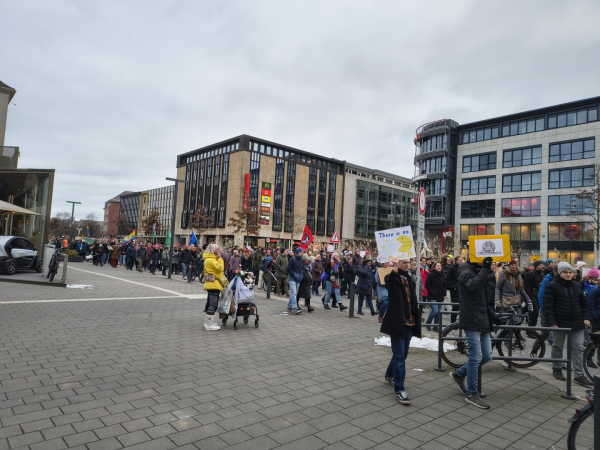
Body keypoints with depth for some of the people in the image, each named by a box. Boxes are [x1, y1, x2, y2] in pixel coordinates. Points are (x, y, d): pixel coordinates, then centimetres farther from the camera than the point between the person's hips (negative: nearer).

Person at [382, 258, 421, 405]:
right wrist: (394, 272, -51)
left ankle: (390, 375, 41)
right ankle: (399, 389, 2)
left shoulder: (408, 278, 13)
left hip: (409, 322, 8)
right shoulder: (392, 277, -9)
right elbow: (388, 285, -34)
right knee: (399, 356, -6)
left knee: (403, 354, 20)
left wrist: (416, 318, 15)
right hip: (398, 322, -8)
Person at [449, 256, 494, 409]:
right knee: (476, 357, -5)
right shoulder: (466, 272, -9)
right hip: (472, 321, -9)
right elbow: (473, 285, -31)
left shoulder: (477, 272, 18)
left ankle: (459, 374, 27)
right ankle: (472, 394, 7)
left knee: (486, 356, 9)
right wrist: (485, 269, -34)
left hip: (483, 321, 9)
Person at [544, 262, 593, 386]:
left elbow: (583, 303, 15)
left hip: (576, 323, 4)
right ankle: (557, 369, 25)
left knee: (578, 348, 3)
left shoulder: (577, 286, 8)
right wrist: (551, 322, -19)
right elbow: (547, 306, -13)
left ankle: (579, 375, 8)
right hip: (559, 323, -4)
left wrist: (586, 318, 2)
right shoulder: (552, 286, -9)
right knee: (557, 347, 9)